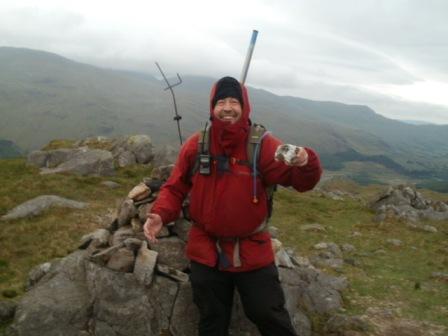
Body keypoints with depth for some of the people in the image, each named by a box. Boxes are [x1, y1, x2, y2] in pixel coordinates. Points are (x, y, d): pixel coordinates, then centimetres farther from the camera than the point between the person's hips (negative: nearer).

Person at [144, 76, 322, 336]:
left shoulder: (263, 144, -14)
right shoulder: (195, 145, -7)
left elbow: (301, 180, -22)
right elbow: (175, 188, 2)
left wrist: (305, 162, -46)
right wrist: (160, 215, -18)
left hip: (252, 252, -2)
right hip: (206, 251, 2)